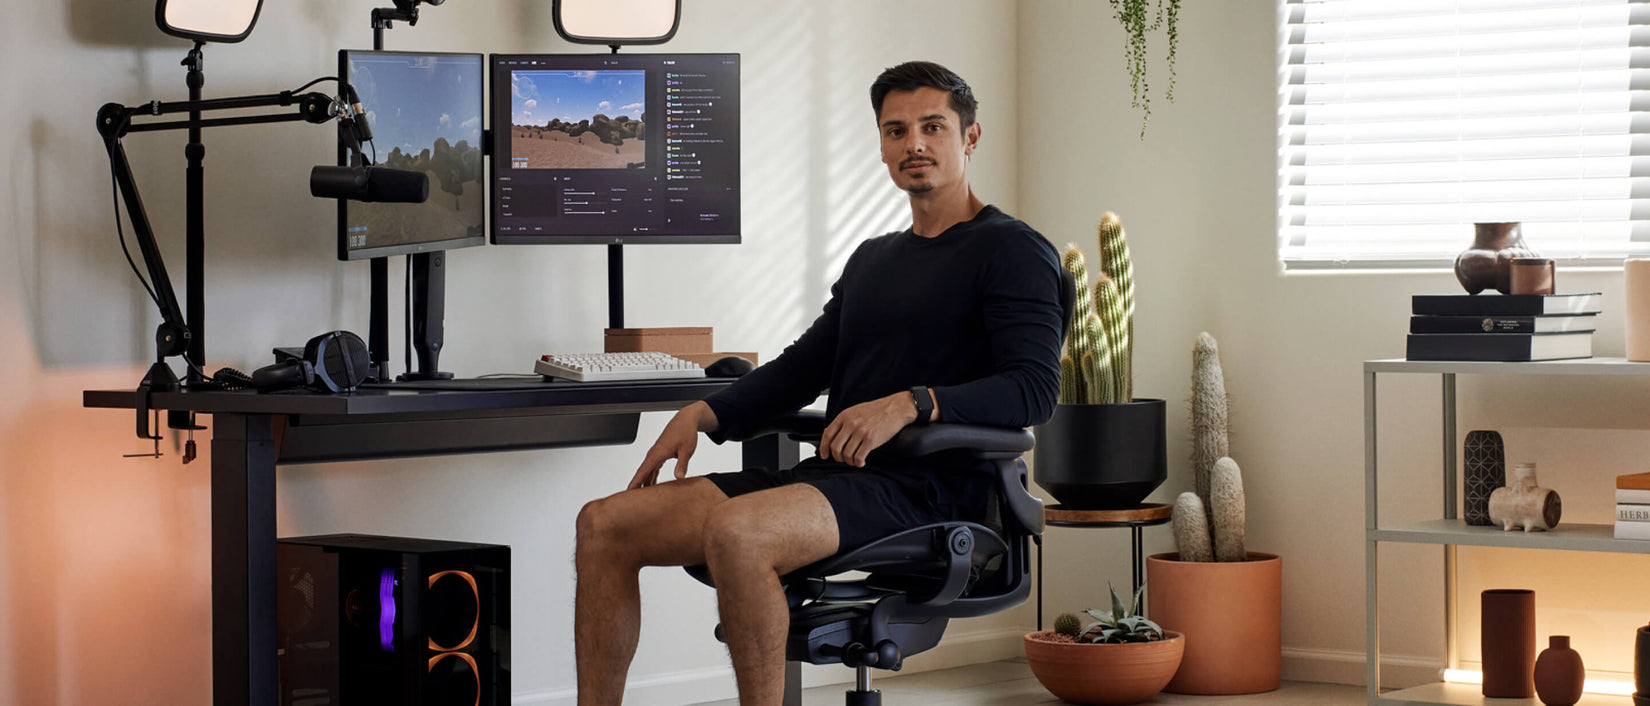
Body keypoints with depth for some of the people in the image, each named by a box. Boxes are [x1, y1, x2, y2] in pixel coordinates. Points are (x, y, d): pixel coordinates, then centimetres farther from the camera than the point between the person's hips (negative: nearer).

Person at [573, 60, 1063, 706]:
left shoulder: (1014, 252, 0)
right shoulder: (873, 259, 26)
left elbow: (1035, 387, -13)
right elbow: (802, 367, 28)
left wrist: (911, 404, -25)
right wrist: (703, 413, 11)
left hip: (923, 487, -8)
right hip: (829, 473, 8)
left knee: (735, 532, -36)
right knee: (605, 524, -4)